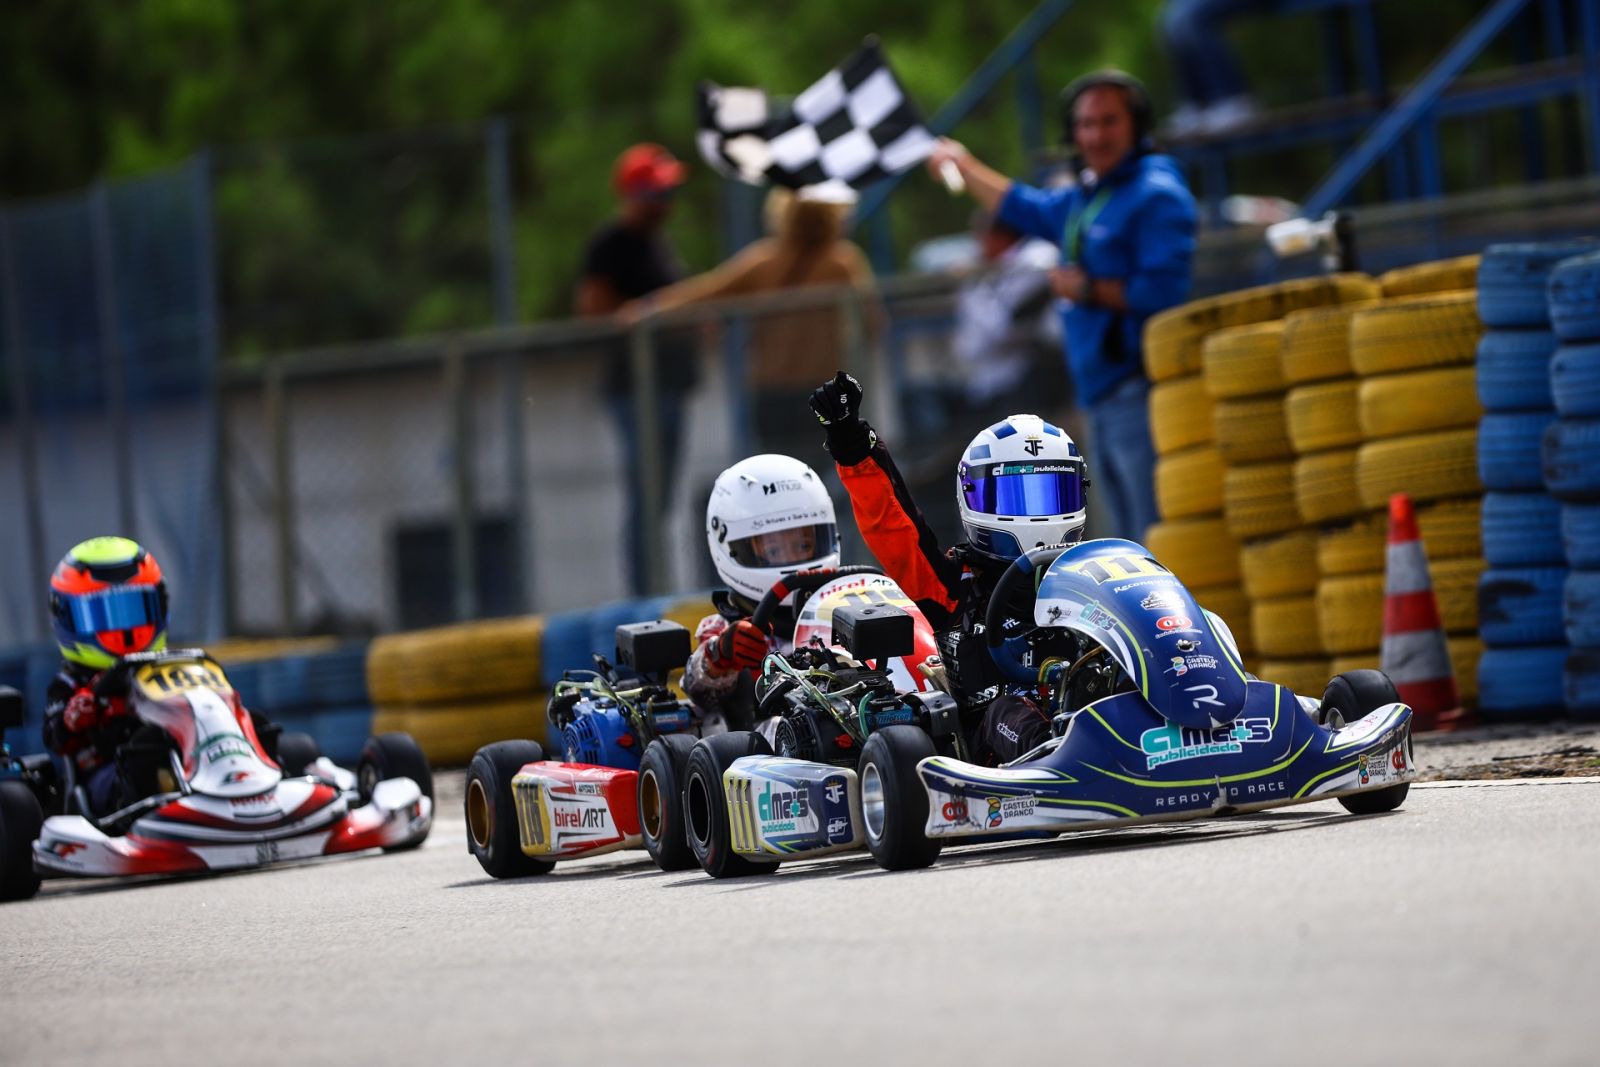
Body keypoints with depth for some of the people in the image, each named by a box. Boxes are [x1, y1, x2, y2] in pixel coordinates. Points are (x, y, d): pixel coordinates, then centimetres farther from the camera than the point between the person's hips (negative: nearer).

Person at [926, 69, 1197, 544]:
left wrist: (1089, 290, -11)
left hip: (1140, 392, -10)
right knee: (1130, 548, 10)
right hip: (1101, 399, 10)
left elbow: (1165, 290, -21)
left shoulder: (1155, 195, -9)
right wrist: (962, 165, 48)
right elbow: (1024, 208, 41)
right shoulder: (1081, 199, 19)